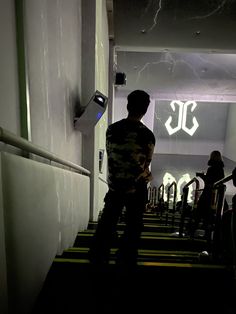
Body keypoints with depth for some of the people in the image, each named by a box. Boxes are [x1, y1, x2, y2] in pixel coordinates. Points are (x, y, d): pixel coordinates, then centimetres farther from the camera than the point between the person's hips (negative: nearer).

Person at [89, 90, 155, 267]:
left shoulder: (111, 129, -3)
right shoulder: (148, 135, -12)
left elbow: (110, 156, 6)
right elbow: (145, 166, -5)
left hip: (114, 188, 3)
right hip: (136, 190, -2)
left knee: (105, 228, 15)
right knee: (132, 230, 13)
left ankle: (97, 260, 24)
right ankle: (125, 262, 24)